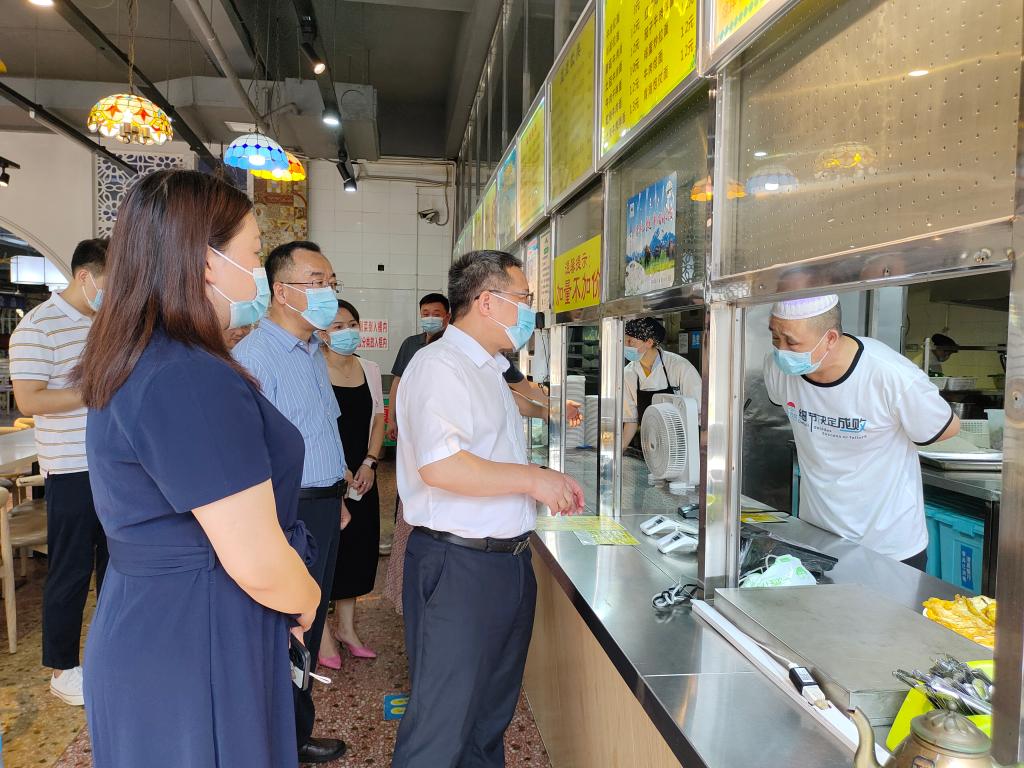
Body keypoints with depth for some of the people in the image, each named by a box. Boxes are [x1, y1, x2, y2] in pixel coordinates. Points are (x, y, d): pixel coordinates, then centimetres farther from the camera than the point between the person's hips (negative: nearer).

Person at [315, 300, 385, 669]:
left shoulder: (369, 369, 7)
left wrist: (369, 463, 1)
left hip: (360, 476, 6)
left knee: (356, 548, 13)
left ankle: (346, 628, 30)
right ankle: (322, 633, 21)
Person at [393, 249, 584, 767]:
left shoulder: (489, 371, 18)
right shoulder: (439, 365, -15)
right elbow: (439, 466, -29)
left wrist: (547, 485, 12)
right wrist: (533, 479, -20)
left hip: (509, 559, 10)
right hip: (457, 565, -9)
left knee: (491, 715, 21)